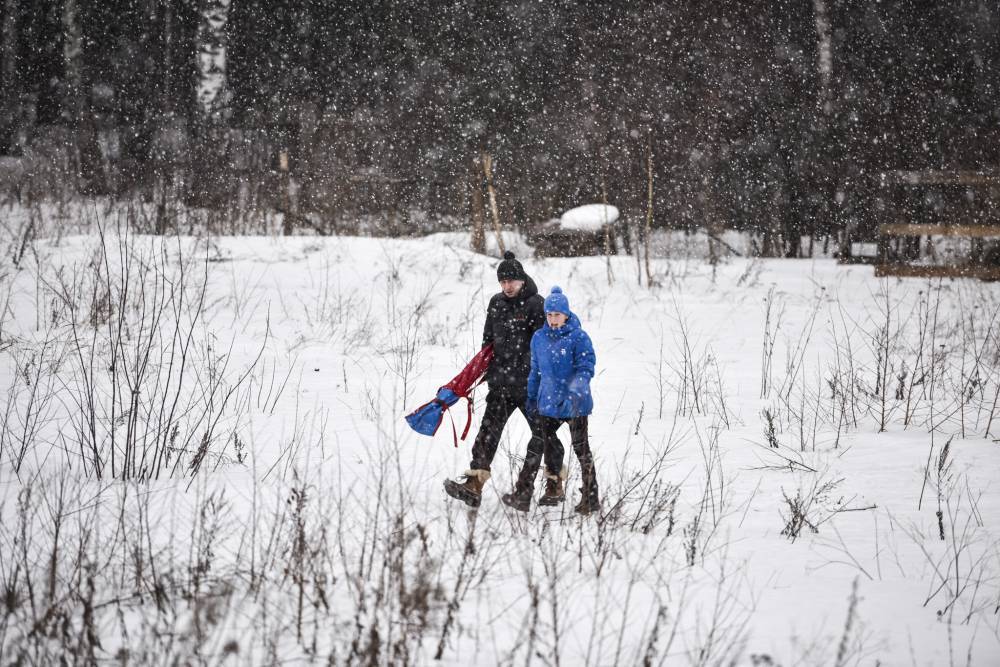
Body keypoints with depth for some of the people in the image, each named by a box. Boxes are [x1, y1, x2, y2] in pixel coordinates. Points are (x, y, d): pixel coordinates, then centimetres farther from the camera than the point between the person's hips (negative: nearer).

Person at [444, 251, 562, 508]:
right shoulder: (496, 303, 11)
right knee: (489, 429, -6)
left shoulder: (536, 305, -9)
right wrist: (483, 368, 17)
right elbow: (488, 340, 21)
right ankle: (474, 486, -14)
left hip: (529, 383, -5)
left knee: (542, 432, 7)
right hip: (501, 382, 5)